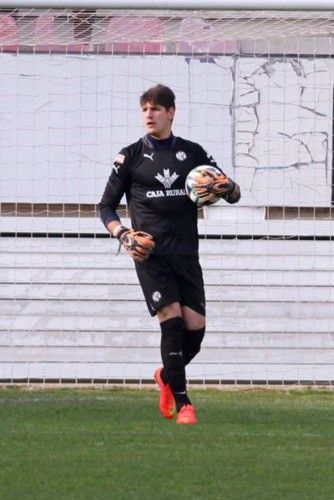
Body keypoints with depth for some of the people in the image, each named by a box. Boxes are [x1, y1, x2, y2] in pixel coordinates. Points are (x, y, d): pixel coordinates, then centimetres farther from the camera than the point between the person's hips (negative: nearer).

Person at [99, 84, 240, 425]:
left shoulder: (193, 153, 11)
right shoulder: (131, 156, 7)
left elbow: (233, 193, 14)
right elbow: (106, 206, 11)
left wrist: (227, 188, -11)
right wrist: (123, 235, -7)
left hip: (185, 254, 3)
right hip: (150, 255, -3)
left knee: (195, 327, -4)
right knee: (172, 318, -16)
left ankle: (167, 376, 27)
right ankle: (181, 402, -9)